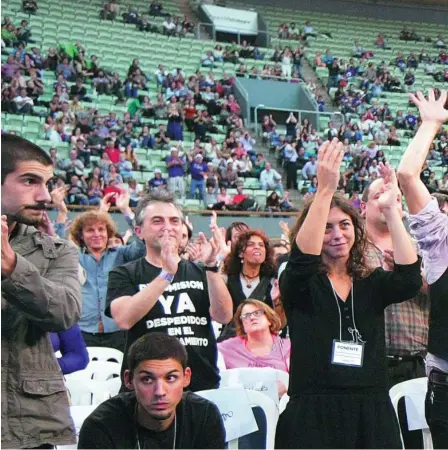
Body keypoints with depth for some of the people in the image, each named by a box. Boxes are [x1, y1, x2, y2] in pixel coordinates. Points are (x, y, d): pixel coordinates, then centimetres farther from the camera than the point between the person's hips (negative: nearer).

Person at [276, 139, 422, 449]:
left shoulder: (372, 283, 9)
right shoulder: (298, 283, 2)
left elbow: (410, 279, -10)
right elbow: (302, 257, -20)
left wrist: (391, 210, -15)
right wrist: (325, 190, -26)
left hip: (374, 413, 3)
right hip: (313, 414, -3)